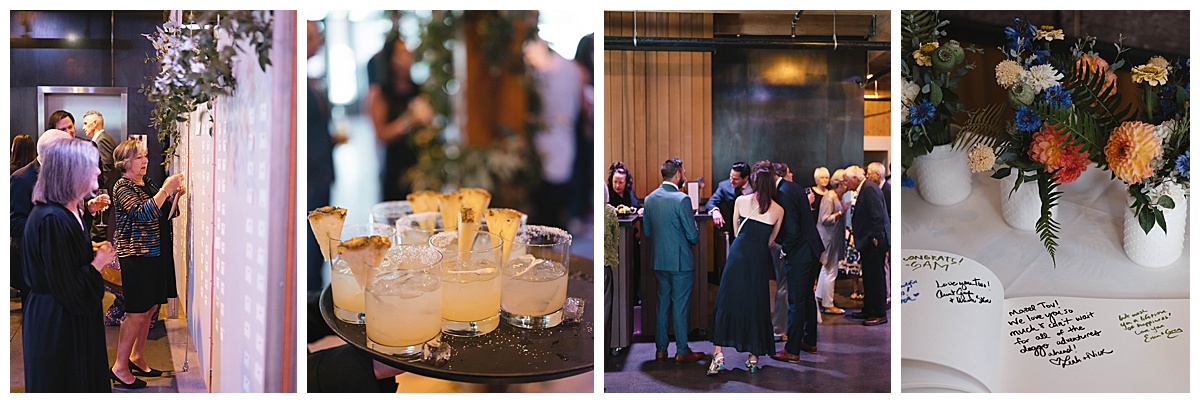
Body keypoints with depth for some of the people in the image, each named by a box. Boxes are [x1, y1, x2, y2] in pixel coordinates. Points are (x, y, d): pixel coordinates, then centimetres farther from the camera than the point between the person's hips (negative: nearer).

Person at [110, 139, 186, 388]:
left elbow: (163, 213, 19)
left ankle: (136, 358, 26)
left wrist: (174, 196, 2)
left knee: (148, 309, 14)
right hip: (136, 255, -8)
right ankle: (120, 367, 4)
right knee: (137, 313, -5)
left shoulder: (147, 184, 12)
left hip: (155, 254, 8)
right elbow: (143, 213, -27)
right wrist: (166, 189, -29)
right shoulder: (122, 187, -11)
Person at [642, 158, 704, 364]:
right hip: (681, 261, -6)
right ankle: (682, 351, 9)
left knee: (662, 303, 14)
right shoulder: (682, 199, -18)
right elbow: (693, 236, -15)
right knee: (680, 306, 1)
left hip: (659, 260, 6)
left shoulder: (650, 198, 4)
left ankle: (661, 349, 20)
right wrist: (696, 237, 6)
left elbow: (647, 231, 12)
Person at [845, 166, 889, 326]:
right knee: (868, 277, 16)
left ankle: (879, 314, 2)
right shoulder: (865, 188, 15)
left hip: (874, 242, -10)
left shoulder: (870, 189, -16)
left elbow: (878, 215, -22)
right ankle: (868, 310, 24)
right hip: (868, 242, 10)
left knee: (875, 278, -4)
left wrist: (875, 238, -20)